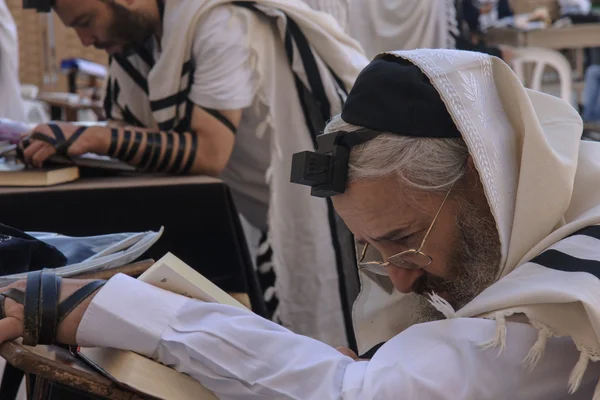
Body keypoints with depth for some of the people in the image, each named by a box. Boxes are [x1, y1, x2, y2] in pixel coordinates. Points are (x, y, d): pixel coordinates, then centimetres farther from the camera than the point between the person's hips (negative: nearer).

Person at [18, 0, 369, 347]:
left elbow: (211, 152, -30)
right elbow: (128, 129, 0)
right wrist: (60, 142, -18)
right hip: (280, 211, 8)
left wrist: (93, 138, -33)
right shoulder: (135, 33, 2)